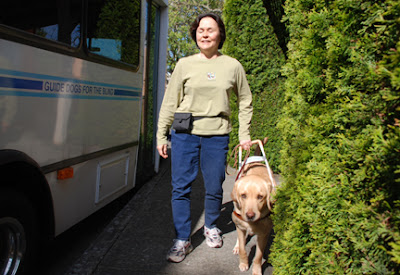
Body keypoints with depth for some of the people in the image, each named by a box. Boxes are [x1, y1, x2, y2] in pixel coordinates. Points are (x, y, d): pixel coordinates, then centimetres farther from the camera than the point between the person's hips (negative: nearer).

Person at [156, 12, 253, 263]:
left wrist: (245, 135, 10)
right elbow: (170, 102, 7)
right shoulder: (185, 64, 5)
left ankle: (211, 227, 35)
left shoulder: (233, 66, 6)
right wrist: (161, 135, 4)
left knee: (214, 188, 7)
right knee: (181, 187, 0)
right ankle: (183, 240, 14)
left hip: (217, 135, 0)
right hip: (184, 133, 0)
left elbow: (245, 102, 15)